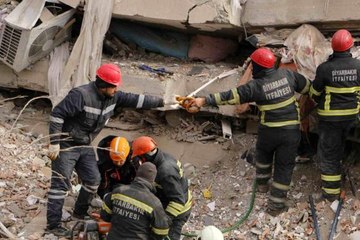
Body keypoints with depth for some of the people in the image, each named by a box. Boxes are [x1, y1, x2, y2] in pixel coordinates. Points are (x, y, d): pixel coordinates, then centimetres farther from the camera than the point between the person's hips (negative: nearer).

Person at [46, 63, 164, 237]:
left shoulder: (113, 97, -2)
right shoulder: (81, 95, -26)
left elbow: (135, 100, 4)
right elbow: (57, 115, -25)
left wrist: (161, 102, 1)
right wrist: (54, 144, -25)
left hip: (85, 146, 8)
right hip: (66, 145, -8)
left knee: (93, 180, 11)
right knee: (61, 184, -6)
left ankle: (80, 213, 32)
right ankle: (53, 224, 2)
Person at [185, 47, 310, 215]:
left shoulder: (255, 86, -13)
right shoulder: (287, 75, -4)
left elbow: (230, 96, -14)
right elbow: (307, 86, 9)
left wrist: (204, 100, -11)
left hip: (268, 130, -1)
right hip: (291, 131, 1)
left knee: (263, 154, 31)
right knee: (284, 165, 9)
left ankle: (262, 183, 44)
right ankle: (276, 204, 12)